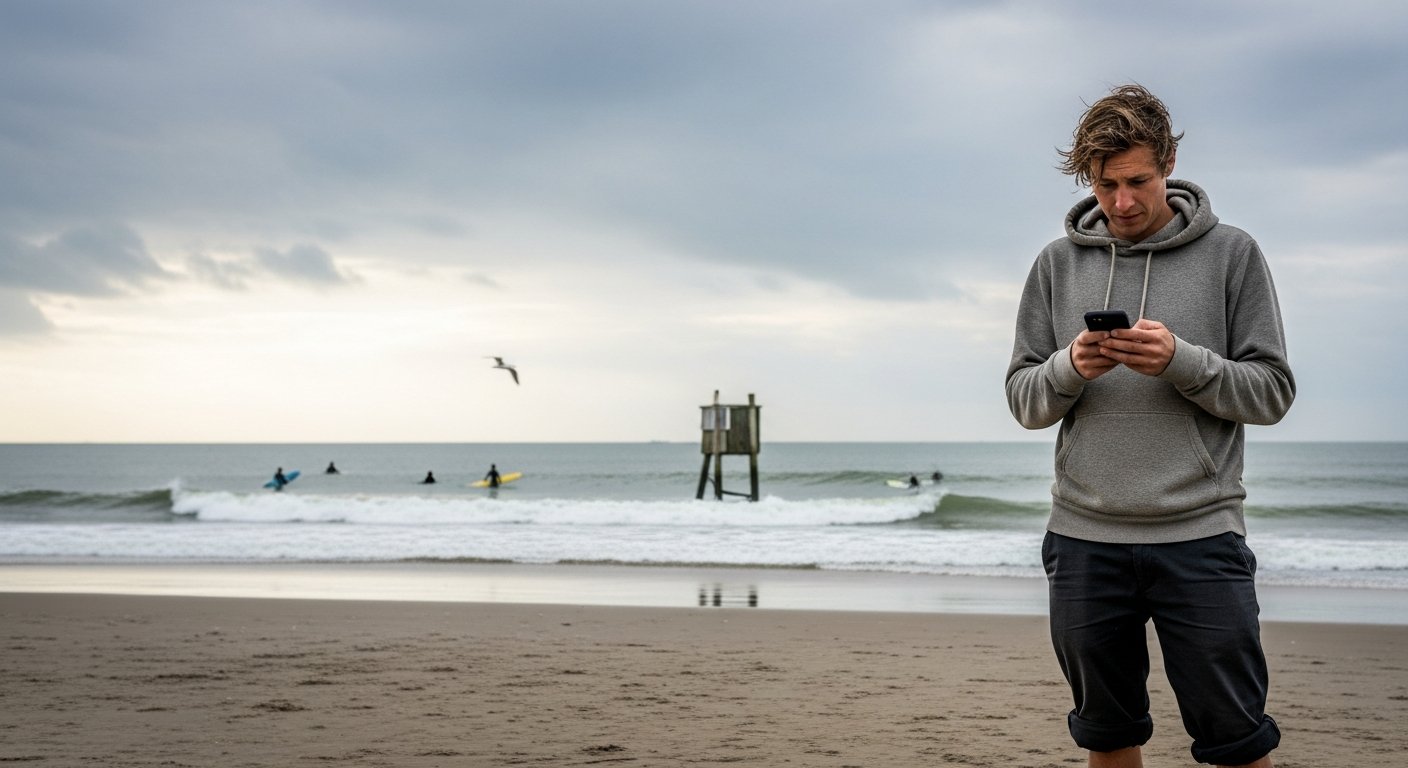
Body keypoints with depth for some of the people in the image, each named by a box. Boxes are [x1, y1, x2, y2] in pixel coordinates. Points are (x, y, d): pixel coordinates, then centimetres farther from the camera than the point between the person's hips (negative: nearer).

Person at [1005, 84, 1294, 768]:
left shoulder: (1230, 254, 1)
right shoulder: (1058, 264, 8)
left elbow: (1272, 391, -1)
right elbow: (1023, 398, 8)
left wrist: (1181, 361, -17)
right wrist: (1070, 367, -13)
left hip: (1200, 537, -2)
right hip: (1083, 538, 3)